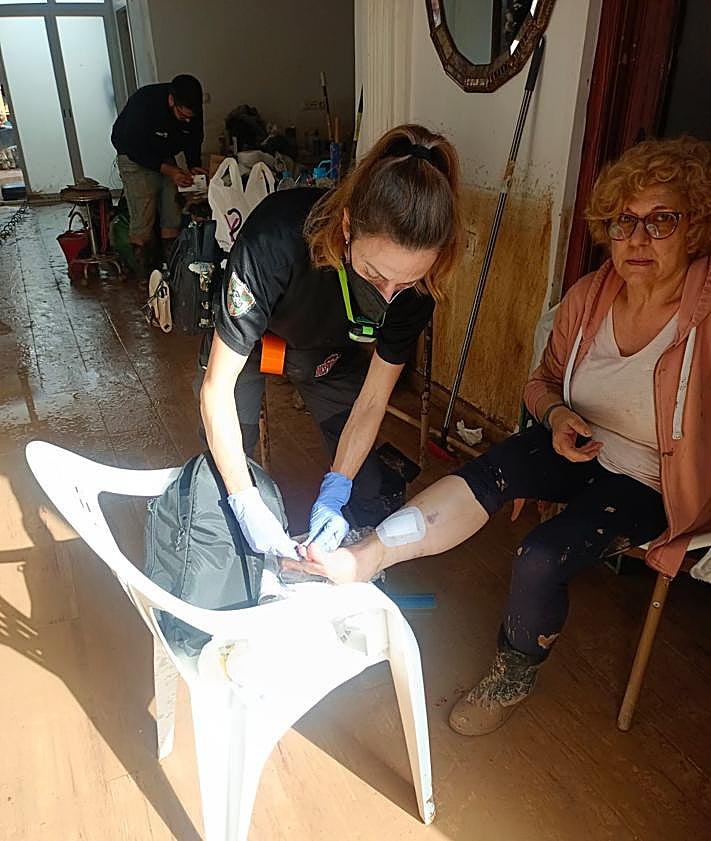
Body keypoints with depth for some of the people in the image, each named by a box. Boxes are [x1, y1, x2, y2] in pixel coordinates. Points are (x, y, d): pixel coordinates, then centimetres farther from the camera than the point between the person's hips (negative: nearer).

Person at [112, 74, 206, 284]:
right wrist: (168, 170, -35)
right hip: (135, 158, -5)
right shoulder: (143, 103, -33)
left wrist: (194, 166, -18)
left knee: (173, 216, -1)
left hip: (166, 158, 5)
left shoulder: (193, 110, -18)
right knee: (142, 219, -9)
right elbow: (134, 149, -27)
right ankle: (144, 277, -2)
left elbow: (193, 140, 0)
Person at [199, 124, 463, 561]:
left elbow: (372, 400, -18)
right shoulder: (276, 236, -41)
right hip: (245, 341, -2)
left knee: (365, 491, -4)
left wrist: (334, 492, -27)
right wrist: (248, 503, -37)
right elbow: (217, 388, -34)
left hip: (332, 354, 2)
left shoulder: (417, 281, -29)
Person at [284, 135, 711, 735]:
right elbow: (544, 382, 7)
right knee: (491, 471, -26)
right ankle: (362, 559, -23)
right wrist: (557, 414, -13)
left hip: (653, 482, -4)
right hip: (580, 448, 4)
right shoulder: (590, 296, -5)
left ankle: (513, 679, 5)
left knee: (542, 556, -25)